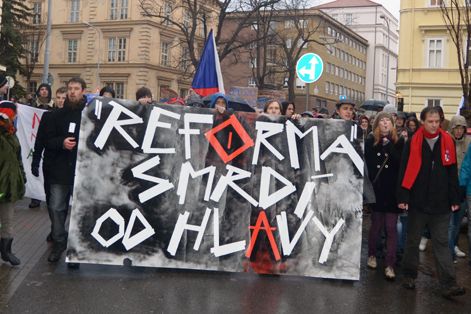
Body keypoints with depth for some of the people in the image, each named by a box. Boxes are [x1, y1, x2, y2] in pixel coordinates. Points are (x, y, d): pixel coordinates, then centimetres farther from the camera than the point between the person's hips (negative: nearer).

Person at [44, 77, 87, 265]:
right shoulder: (58, 115, 8)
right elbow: (47, 140, 5)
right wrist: (61, 143, -13)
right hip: (60, 170, 3)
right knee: (57, 208, 4)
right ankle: (59, 242, 18)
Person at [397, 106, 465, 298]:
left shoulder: (447, 142, 2)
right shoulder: (413, 143, -4)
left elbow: (452, 172, 6)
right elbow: (405, 171, -5)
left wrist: (454, 199, 5)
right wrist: (402, 198, -9)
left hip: (441, 204, 1)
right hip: (418, 202, -1)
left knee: (442, 243, 3)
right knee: (413, 241, 12)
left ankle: (448, 285, 2)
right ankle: (409, 276, 27)